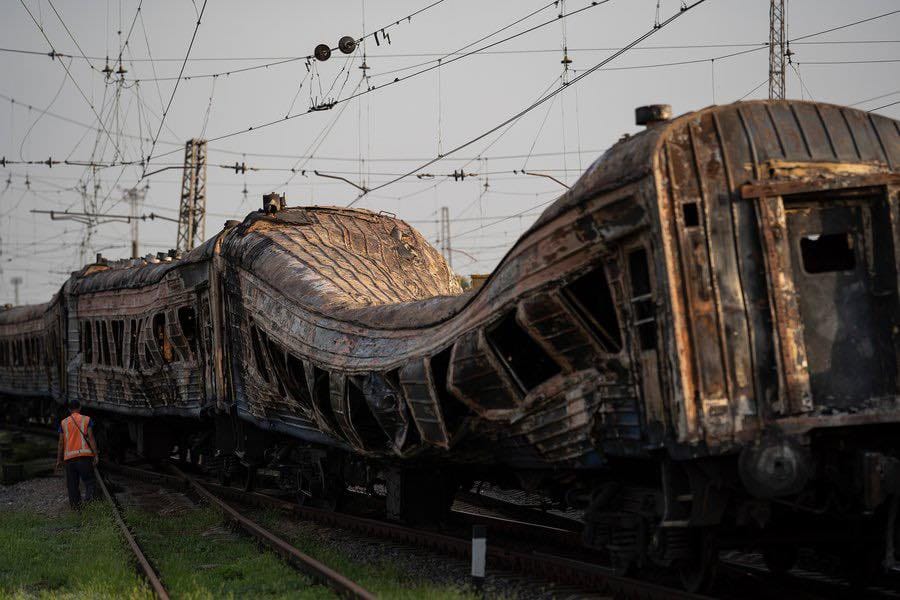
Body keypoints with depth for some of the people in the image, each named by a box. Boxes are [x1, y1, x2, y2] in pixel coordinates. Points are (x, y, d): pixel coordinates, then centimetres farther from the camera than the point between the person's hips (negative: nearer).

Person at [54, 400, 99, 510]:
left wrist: (59, 460, 11)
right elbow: (90, 438, -5)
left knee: (72, 483, 7)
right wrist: (96, 455, -5)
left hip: (69, 456, 3)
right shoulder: (86, 420, 4)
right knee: (89, 479, -1)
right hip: (84, 455, -3)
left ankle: (75, 505, 2)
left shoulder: (64, 423, 12)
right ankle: (89, 496, -28)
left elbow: (61, 442, 9)